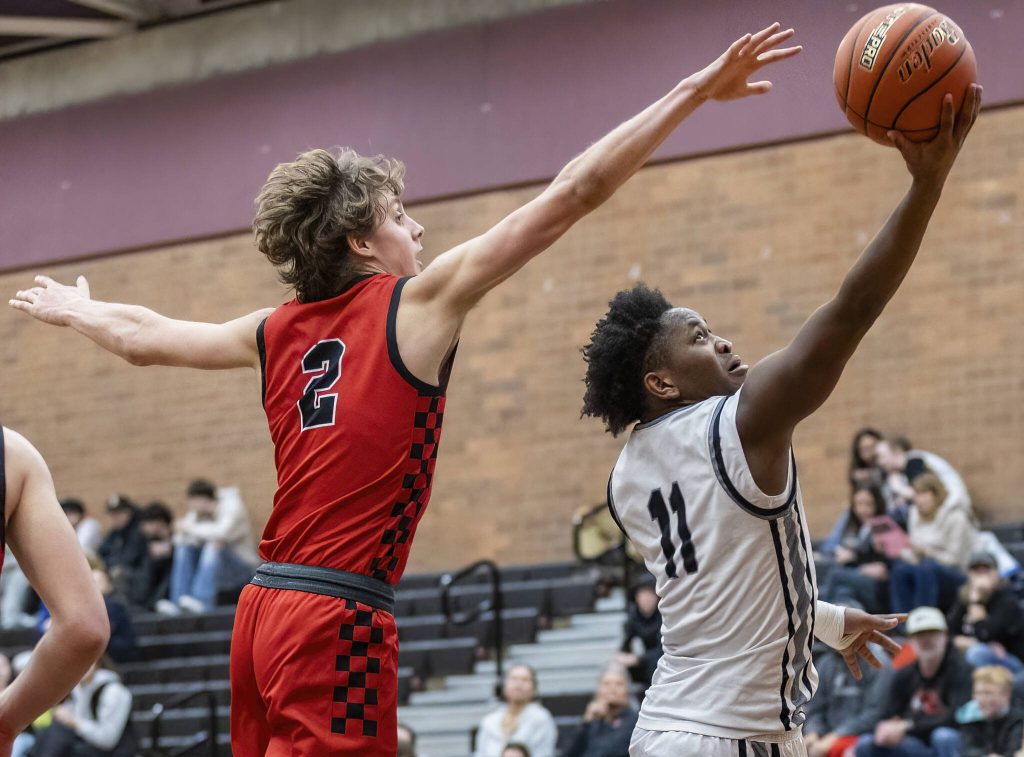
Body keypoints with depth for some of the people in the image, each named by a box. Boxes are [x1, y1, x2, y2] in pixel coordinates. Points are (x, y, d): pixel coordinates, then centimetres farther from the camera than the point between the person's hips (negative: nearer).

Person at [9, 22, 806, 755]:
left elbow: (144, 337, 31)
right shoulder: (418, 302, -3)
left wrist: (73, 308, 53)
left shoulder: (277, 332, 14)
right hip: (341, 620, -8)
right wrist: (696, 90, -4)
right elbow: (570, 195, -5)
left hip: (266, 607, 8)